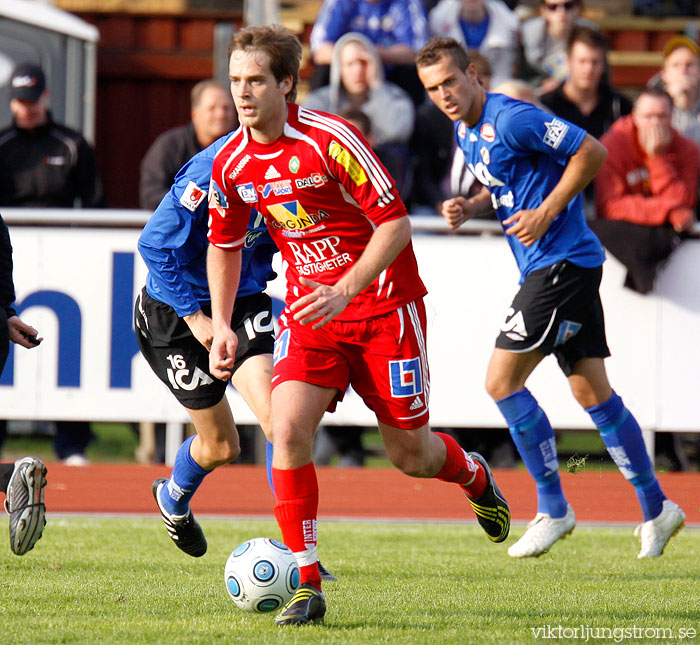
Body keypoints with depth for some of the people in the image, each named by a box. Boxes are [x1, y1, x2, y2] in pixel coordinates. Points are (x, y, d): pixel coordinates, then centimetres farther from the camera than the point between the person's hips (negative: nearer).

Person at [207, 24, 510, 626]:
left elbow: (396, 222, -18)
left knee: (411, 454, 4)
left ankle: (473, 474, 42)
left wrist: (344, 291, -27)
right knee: (288, 427, -20)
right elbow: (224, 244, 15)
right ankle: (307, 584, -11)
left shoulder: (330, 140, -20)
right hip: (308, 312, 4)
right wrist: (222, 324, 4)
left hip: (384, 304, -4)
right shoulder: (232, 164, -3)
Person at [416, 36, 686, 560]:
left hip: (563, 259, -10)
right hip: (545, 265, 10)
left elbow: (592, 153, -16)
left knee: (502, 380, -10)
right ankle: (656, 508, 16)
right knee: (591, 390, 10)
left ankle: (553, 510, -1)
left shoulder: (512, 119, -17)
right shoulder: (466, 131, 11)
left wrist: (545, 214, -17)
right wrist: (471, 206, 7)